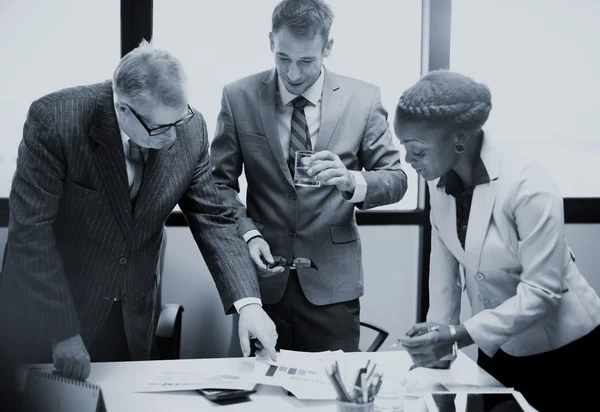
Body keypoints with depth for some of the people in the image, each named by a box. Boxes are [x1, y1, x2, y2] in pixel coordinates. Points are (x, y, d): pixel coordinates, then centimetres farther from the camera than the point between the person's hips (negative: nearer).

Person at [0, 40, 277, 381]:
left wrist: (247, 302, -18)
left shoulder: (190, 129, -12)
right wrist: (64, 333, -21)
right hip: (47, 311, -3)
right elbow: (31, 229, -22)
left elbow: (213, 218, -6)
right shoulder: (55, 119, -24)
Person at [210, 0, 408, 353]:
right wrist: (248, 233, -13)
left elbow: (395, 178, 0)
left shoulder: (363, 99, -3)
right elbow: (221, 181, 4)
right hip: (263, 276, 1)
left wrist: (352, 182, -21)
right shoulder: (239, 98, -1)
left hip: (332, 281, 0)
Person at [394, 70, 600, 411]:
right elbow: (444, 261, -2)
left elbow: (542, 292, -28)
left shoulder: (529, 188, -28)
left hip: (561, 349, -6)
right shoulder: (441, 182, -7)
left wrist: (459, 336, -32)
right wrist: (438, 333, -8)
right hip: (498, 344, 6)